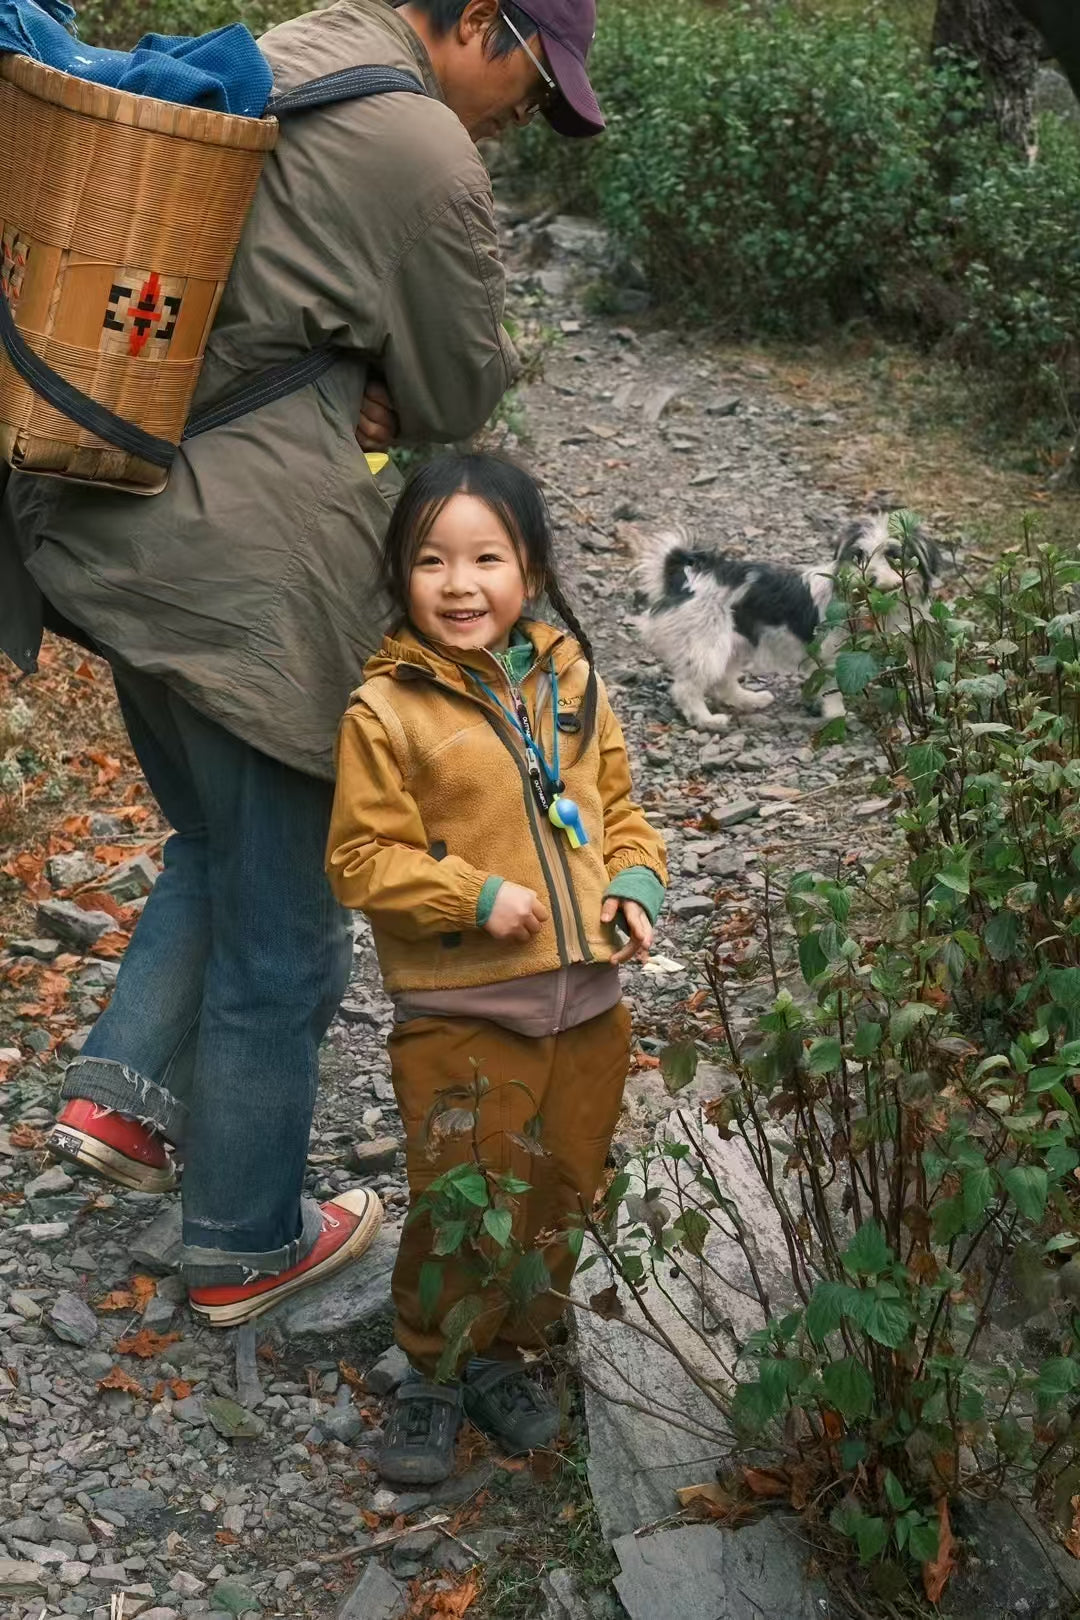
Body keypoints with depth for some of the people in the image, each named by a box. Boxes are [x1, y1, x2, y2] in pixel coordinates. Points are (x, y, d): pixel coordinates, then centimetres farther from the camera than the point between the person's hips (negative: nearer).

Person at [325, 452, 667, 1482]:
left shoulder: (569, 682, 4)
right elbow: (362, 859, -10)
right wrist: (476, 897, -19)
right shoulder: (386, 710, -11)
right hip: (461, 1019, -5)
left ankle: (504, 1354, 37)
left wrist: (637, 885, -2)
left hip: (587, 1004, 5)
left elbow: (616, 805, 15)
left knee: (562, 1194, 16)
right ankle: (434, 1372, 26)